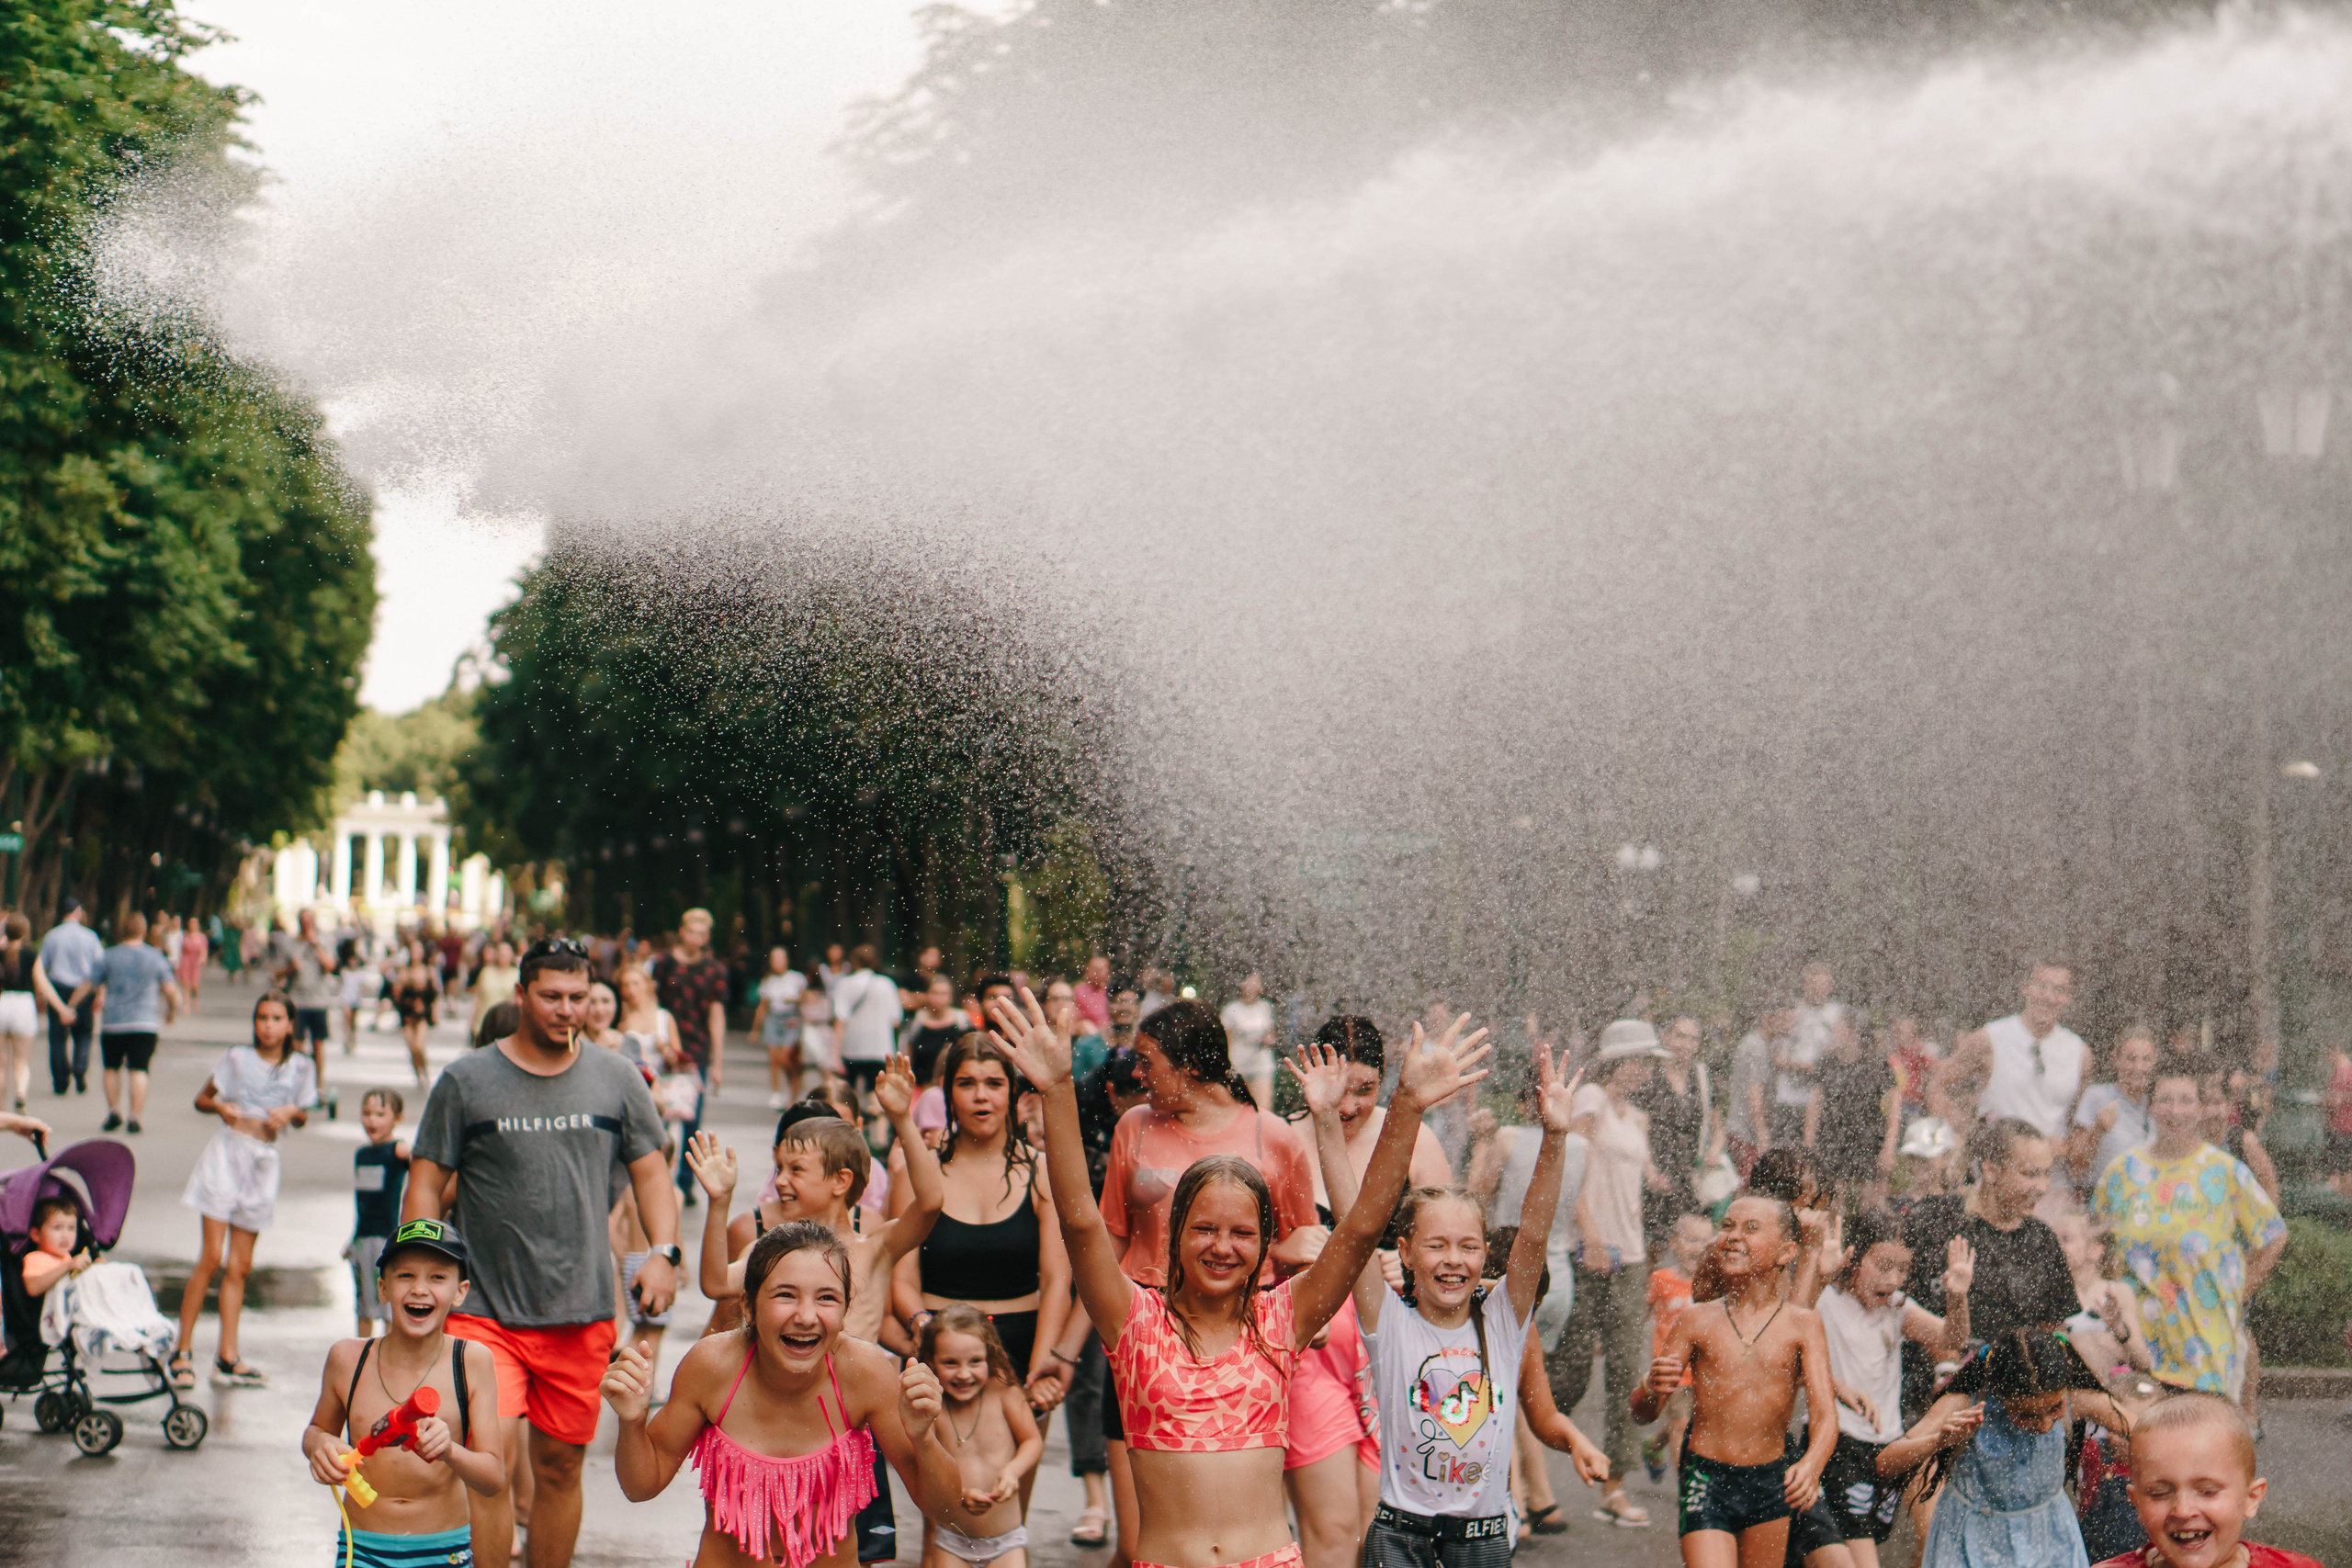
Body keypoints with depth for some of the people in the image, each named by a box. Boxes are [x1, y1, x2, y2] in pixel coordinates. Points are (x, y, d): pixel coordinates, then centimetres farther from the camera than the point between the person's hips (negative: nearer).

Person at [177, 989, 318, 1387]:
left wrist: (291, 1112, -7)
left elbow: (303, 1117, 15)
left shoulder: (300, 1067, 8)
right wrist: (220, 1107, -13)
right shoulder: (238, 1059, 2)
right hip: (228, 1151, -3)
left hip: (264, 1161, 3)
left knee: (240, 1265, 5)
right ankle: (183, 1351, -3)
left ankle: (227, 1358, 7)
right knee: (211, 1257, -9)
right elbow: (201, 1098, 8)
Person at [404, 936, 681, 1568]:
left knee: (560, 1466, 10)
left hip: (583, 1314, 2)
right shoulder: (466, 1081, 1)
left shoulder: (617, 1079, 7)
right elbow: (426, 1183, 3)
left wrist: (664, 1251, -5)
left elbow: (651, 1171, 11)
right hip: (485, 1310, -2)